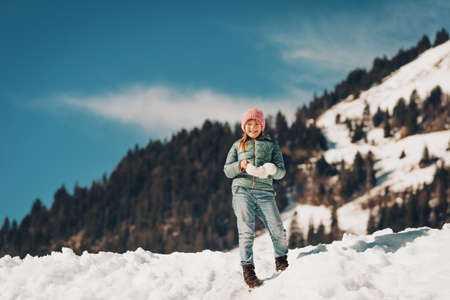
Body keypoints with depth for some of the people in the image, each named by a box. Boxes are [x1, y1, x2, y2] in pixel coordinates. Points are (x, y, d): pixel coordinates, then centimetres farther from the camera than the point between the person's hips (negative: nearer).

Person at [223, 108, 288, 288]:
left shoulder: (271, 144, 17)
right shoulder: (238, 145, 20)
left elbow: (281, 171, 11)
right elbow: (227, 170, 15)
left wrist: (272, 170, -12)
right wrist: (240, 165, -6)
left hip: (264, 192, 0)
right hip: (242, 190, 0)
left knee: (278, 231, -11)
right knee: (246, 231, -12)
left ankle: (282, 262, 11)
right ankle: (248, 270, -10)